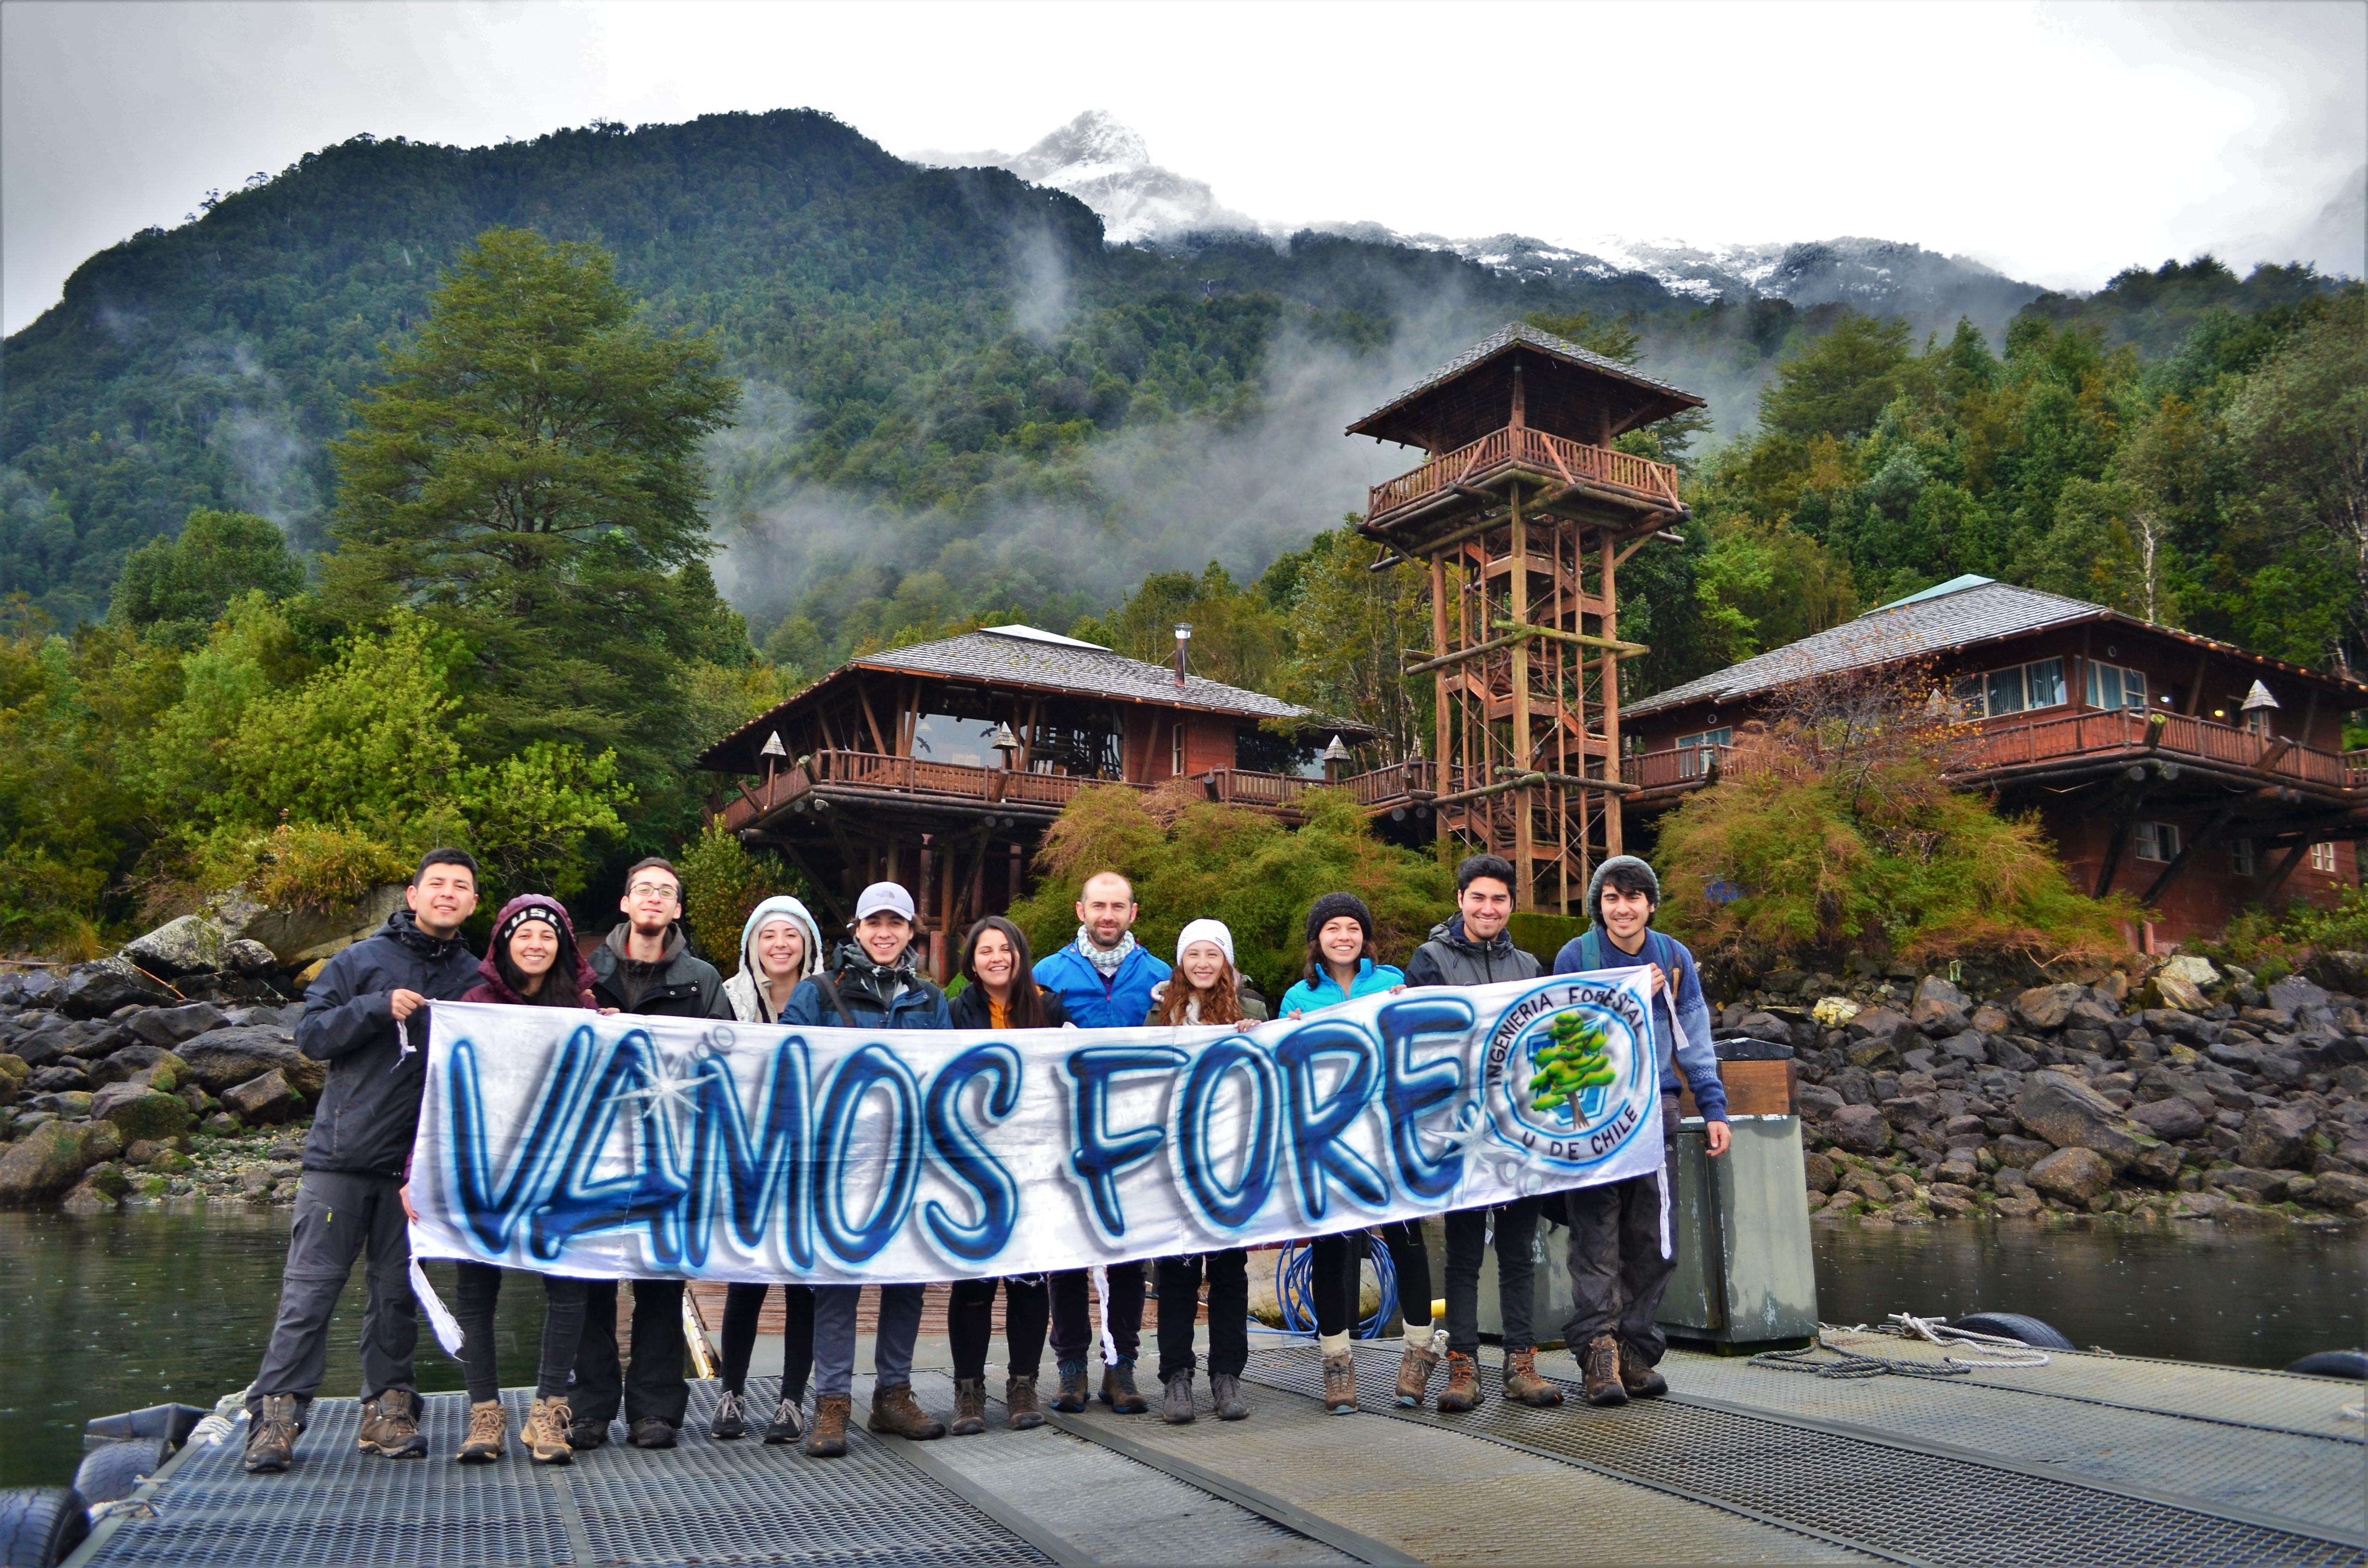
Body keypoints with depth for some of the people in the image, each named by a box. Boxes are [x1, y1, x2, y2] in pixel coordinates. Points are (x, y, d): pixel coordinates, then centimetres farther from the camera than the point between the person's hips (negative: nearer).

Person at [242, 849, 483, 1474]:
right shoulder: (362, 961, 4)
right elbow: (310, 1034, -1)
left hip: (416, 1164, 2)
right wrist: (379, 1007, -15)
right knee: (309, 1291, -1)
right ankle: (276, 1413, 6)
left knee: (397, 1294, 8)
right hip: (342, 1156, -1)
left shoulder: (474, 980, 8)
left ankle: (387, 1410, 16)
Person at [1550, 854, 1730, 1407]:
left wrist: (1713, 1109, 7)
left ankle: (1636, 1351, 16)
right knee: (1596, 1237, -5)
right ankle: (1597, 1351, -1)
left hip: (1654, 1109, 4)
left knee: (1653, 1240, 6)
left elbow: (1695, 1039, 12)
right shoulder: (1575, 956, -2)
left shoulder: (1673, 958, 8)